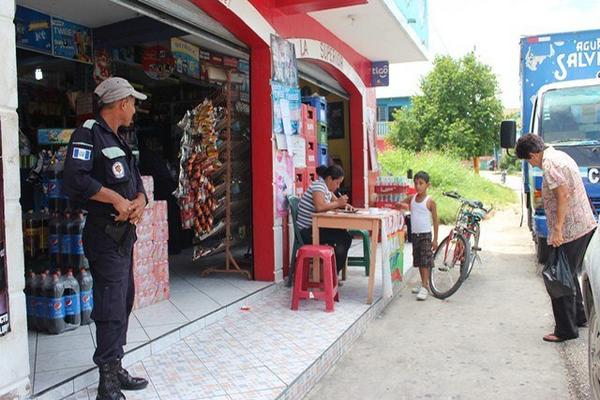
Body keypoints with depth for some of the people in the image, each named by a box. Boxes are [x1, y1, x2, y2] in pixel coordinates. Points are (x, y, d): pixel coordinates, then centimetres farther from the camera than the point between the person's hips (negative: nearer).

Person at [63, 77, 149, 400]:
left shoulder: (118, 141, 19)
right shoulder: (88, 134, -11)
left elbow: (136, 182, 18)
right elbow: (75, 179, -25)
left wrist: (139, 201, -4)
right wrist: (117, 200, -18)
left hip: (124, 232, 10)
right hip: (105, 234, -10)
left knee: (124, 301, 15)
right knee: (111, 306, -7)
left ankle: (116, 370, 27)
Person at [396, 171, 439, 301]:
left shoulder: (430, 201, -9)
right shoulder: (412, 198, 5)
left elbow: (435, 220, -7)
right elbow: (399, 204, 18)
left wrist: (435, 239, -9)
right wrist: (403, 205, -8)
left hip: (425, 234, -6)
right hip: (414, 234, 6)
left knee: (425, 262, -7)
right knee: (418, 261, 13)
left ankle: (425, 287, -6)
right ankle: (423, 283, 25)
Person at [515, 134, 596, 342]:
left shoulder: (550, 163, -16)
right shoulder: (559, 155, 14)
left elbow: (563, 195, -23)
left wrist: (558, 229, -23)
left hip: (569, 231, -10)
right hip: (584, 225, 10)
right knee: (570, 275, 23)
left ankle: (565, 330, 7)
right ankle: (578, 317, 36)